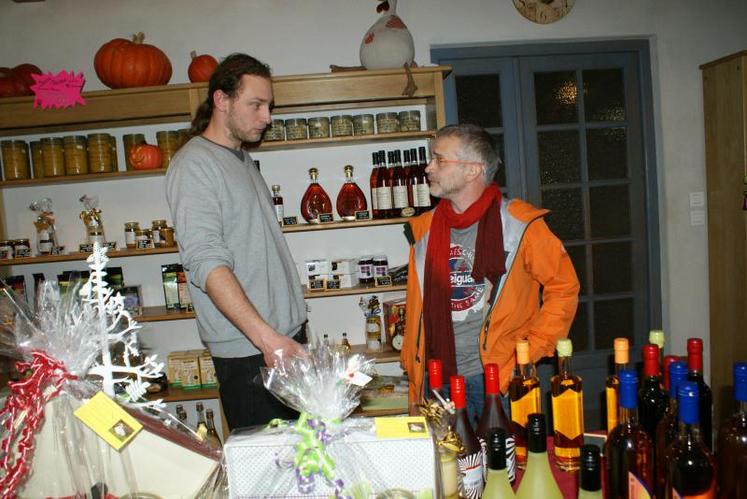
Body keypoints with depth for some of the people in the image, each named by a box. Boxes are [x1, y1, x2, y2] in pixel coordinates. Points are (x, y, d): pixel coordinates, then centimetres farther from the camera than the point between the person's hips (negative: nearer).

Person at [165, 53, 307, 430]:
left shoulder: (244, 160, 17)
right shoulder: (194, 163, -11)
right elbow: (206, 262, -22)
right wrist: (267, 338, -29)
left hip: (287, 334, 8)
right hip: (247, 350, -8)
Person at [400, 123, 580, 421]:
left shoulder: (519, 224, -6)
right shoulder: (423, 230, 6)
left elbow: (564, 287, -1)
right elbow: (416, 308, 11)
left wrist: (530, 352, -7)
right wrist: (415, 389, 10)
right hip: (437, 380, 4)